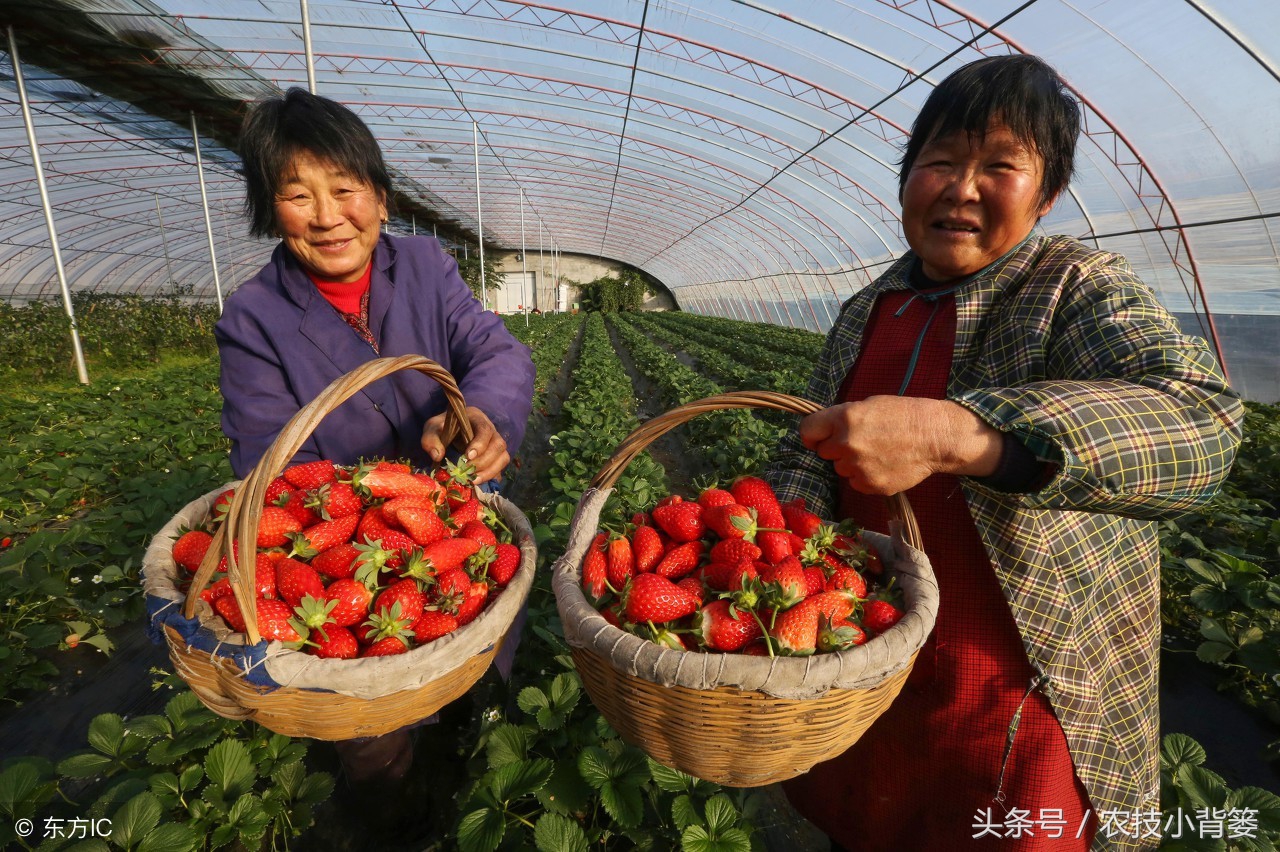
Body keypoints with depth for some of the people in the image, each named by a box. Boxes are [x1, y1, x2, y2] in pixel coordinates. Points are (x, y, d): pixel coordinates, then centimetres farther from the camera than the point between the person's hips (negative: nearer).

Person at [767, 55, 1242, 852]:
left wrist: (952, 433, -44)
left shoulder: (1079, 290, -10)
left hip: (1021, 705, -4)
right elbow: (813, 453, 2)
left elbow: (1201, 423, -28)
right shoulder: (864, 314, 4)